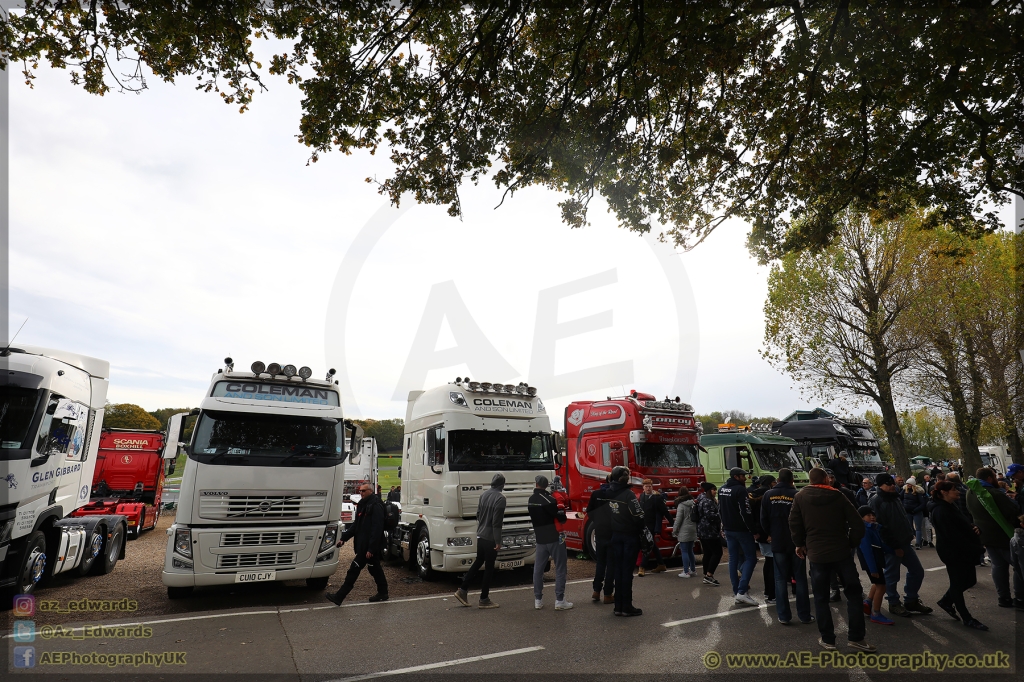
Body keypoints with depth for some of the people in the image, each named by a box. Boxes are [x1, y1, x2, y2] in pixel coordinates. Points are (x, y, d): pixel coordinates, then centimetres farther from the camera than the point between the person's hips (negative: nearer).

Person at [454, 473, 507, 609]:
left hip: (480, 535, 7)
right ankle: (484, 600, 13)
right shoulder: (500, 498, -19)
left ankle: (463, 590, 22)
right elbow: (496, 522, -21)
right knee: (489, 568, 4)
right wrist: (498, 541, -15)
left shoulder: (484, 494, 5)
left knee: (478, 562, 20)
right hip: (490, 538, -7)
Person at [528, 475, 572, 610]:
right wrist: (563, 512, 6)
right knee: (560, 568, 3)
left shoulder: (531, 500, 6)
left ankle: (538, 600, 16)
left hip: (540, 538, 6)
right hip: (554, 537, -6)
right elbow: (561, 517, -16)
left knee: (538, 568, 12)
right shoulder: (548, 499, -17)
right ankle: (559, 600, 2)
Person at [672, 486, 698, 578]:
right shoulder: (693, 503, 5)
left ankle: (686, 572, -1)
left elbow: (678, 519, -13)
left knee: (684, 551, -1)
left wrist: (674, 531, -4)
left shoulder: (681, 505, -13)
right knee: (690, 550, 18)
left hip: (684, 531, -7)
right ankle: (693, 570, 24)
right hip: (693, 530, 7)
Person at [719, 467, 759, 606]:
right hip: (741, 530, -8)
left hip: (729, 529, 8)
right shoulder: (740, 490, -18)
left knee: (733, 558, 12)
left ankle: (736, 591, 15)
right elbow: (745, 513, -21)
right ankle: (741, 592, -10)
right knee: (750, 558, -1)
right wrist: (753, 531, -15)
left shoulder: (722, 489, 9)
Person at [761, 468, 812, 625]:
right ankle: (804, 615, 16)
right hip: (796, 542, -1)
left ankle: (783, 615, 10)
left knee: (781, 579, 8)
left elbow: (763, 519, -1)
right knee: (800, 578, 11)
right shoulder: (797, 495, -11)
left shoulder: (768, 495, -4)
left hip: (778, 543, 1)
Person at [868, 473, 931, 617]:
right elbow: (880, 528, -19)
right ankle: (894, 604, 18)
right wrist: (894, 546, -17)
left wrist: (910, 534, 10)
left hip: (905, 543, 9)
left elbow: (904, 519, 22)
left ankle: (911, 600, 28)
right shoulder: (875, 502, -17)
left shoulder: (896, 498, 13)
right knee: (892, 576, 2)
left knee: (917, 571, 13)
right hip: (890, 546, -9)